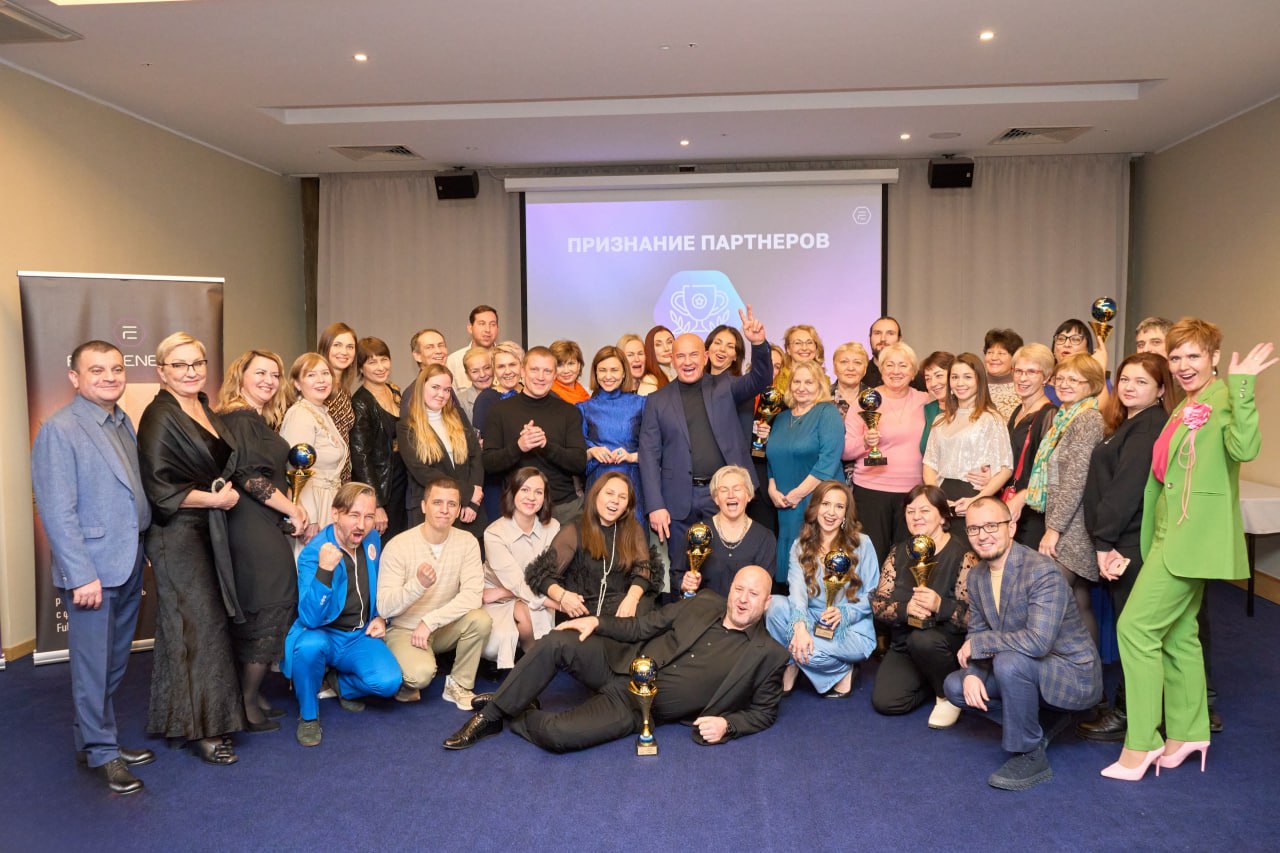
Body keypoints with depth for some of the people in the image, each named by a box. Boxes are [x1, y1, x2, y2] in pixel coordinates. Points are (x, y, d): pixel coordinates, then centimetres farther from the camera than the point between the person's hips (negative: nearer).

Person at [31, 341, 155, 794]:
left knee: (114, 664, 17)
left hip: (129, 565, 7)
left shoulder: (124, 423, 10)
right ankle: (100, 751, 19)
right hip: (92, 569, -7)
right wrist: (82, 575, -19)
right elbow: (57, 511, -16)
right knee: (93, 666, 5)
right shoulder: (60, 429, -12)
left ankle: (98, 738, 31)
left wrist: (140, 556, 10)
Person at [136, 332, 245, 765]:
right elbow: (158, 488, -17)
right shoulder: (160, 417, -12)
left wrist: (229, 490, 8)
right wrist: (213, 498, -13)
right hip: (178, 535, -8)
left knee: (208, 623, 12)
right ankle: (200, 728, 6)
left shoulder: (206, 411, 12)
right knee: (196, 628, -4)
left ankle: (210, 718, 23)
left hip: (209, 533, 8)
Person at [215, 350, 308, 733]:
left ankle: (252, 695, 23)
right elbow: (251, 478, -19)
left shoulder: (260, 421, 17)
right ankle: (249, 704, 6)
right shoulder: (239, 420, -13)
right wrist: (292, 512, -10)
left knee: (258, 612, 13)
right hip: (254, 530, -10)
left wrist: (289, 507, 6)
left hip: (264, 526, 10)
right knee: (270, 608, -4)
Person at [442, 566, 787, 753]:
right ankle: (492, 712, -4)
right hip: (623, 663, 4)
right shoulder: (703, 602, 6)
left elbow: (764, 712, 4)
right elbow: (641, 627, 10)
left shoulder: (767, 654, -5)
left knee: (556, 734, -26)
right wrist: (597, 620, -4)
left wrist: (727, 724, -14)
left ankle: (516, 719, 7)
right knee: (555, 643, -21)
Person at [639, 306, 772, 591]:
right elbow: (649, 455, 1)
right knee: (682, 572, 9)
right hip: (679, 500, 0)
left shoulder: (724, 389, 8)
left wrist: (759, 344, -26)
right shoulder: (658, 402, 5)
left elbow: (759, 380, -6)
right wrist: (655, 505, -7)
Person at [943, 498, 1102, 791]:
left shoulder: (1042, 572, -25)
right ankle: (1043, 720, 13)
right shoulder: (977, 575, 1)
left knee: (1009, 661, -35)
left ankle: (1030, 756, -14)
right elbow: (976, 633, 6)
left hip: (1074, 674, -8)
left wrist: (976, 644, -26)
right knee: (955, 687, -2)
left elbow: (1039, 641, -36)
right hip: (1025, 669, 9)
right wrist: (971, 673, -15)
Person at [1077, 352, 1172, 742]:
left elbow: (1127, 487, -21)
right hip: (1120, 541, 10)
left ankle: (1126, 715, 11)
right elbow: (1106, 485, 9)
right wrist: (1104, 541, -2)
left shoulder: (1149, 427, -13)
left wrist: (1104, 539, -17)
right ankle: (1128, 705, 28)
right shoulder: (1130, 425, 17)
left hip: (1133, 544, -10)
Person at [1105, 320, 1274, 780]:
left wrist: (1242, 386, -33)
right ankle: (1186, 733, 26)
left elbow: (1245, 448, -30)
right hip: (1175, 532, 10)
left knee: (1137, 626, -10)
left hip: (1193, 533, -10)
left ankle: (1140, 742, -3)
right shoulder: (1185, 407, 16)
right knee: (1178, 633, 15)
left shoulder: (1223, 399, -11)